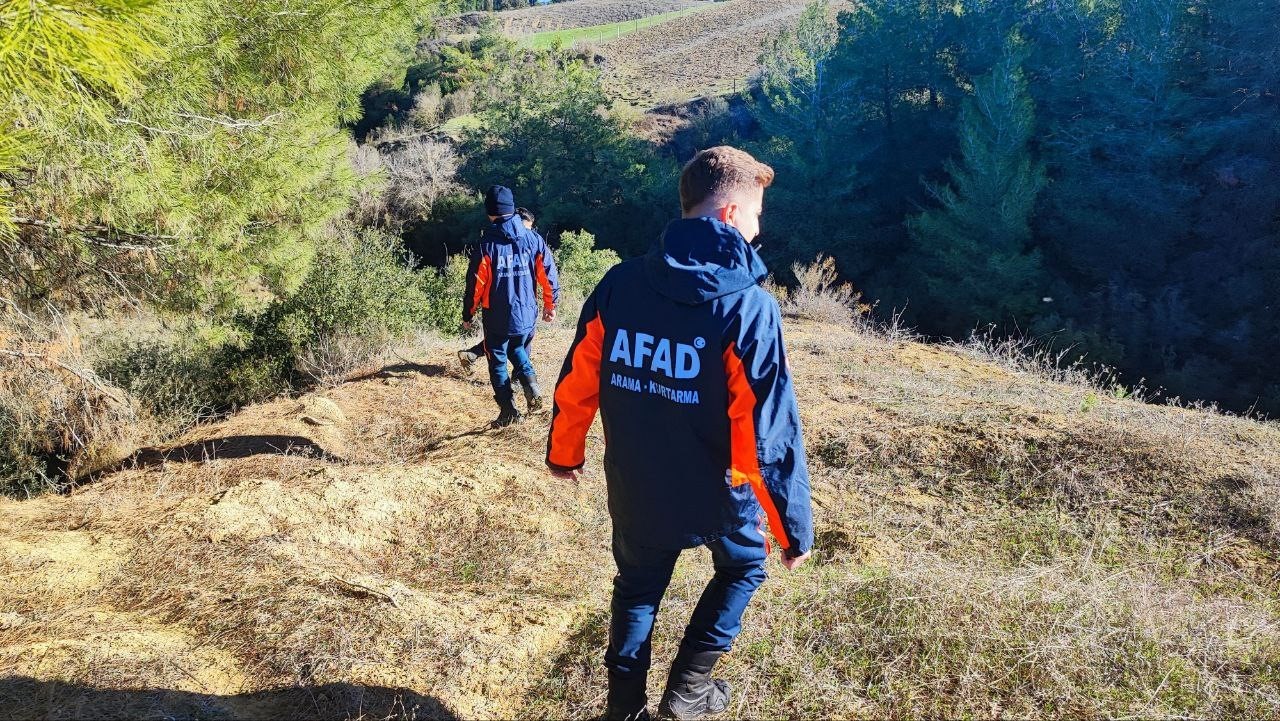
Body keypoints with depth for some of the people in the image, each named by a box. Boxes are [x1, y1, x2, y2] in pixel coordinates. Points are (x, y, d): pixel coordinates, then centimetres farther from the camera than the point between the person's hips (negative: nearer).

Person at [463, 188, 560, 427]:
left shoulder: (488, 245, -12)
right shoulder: (533, 239, -3)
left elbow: (476, 283, -9)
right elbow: (549, 273, 0)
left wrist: (468, 314, 3)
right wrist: (550, 305, 13)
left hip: (497, 319, -3)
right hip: (526, 315, 4)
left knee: (498, 361, 11)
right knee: (518, 350, 28)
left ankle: (508, 411, 8)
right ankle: (529, 380, 2)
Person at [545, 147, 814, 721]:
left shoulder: (620, 284, -9)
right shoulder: (749, 306, -22)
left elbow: (576, 383, 0)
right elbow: (771, 433, -23)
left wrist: (563, 452, 17)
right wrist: (795, 525, -12)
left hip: (635, 493, 3)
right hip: (715, 498, -3)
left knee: (637, 586, 27)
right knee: (743, 565, 28)